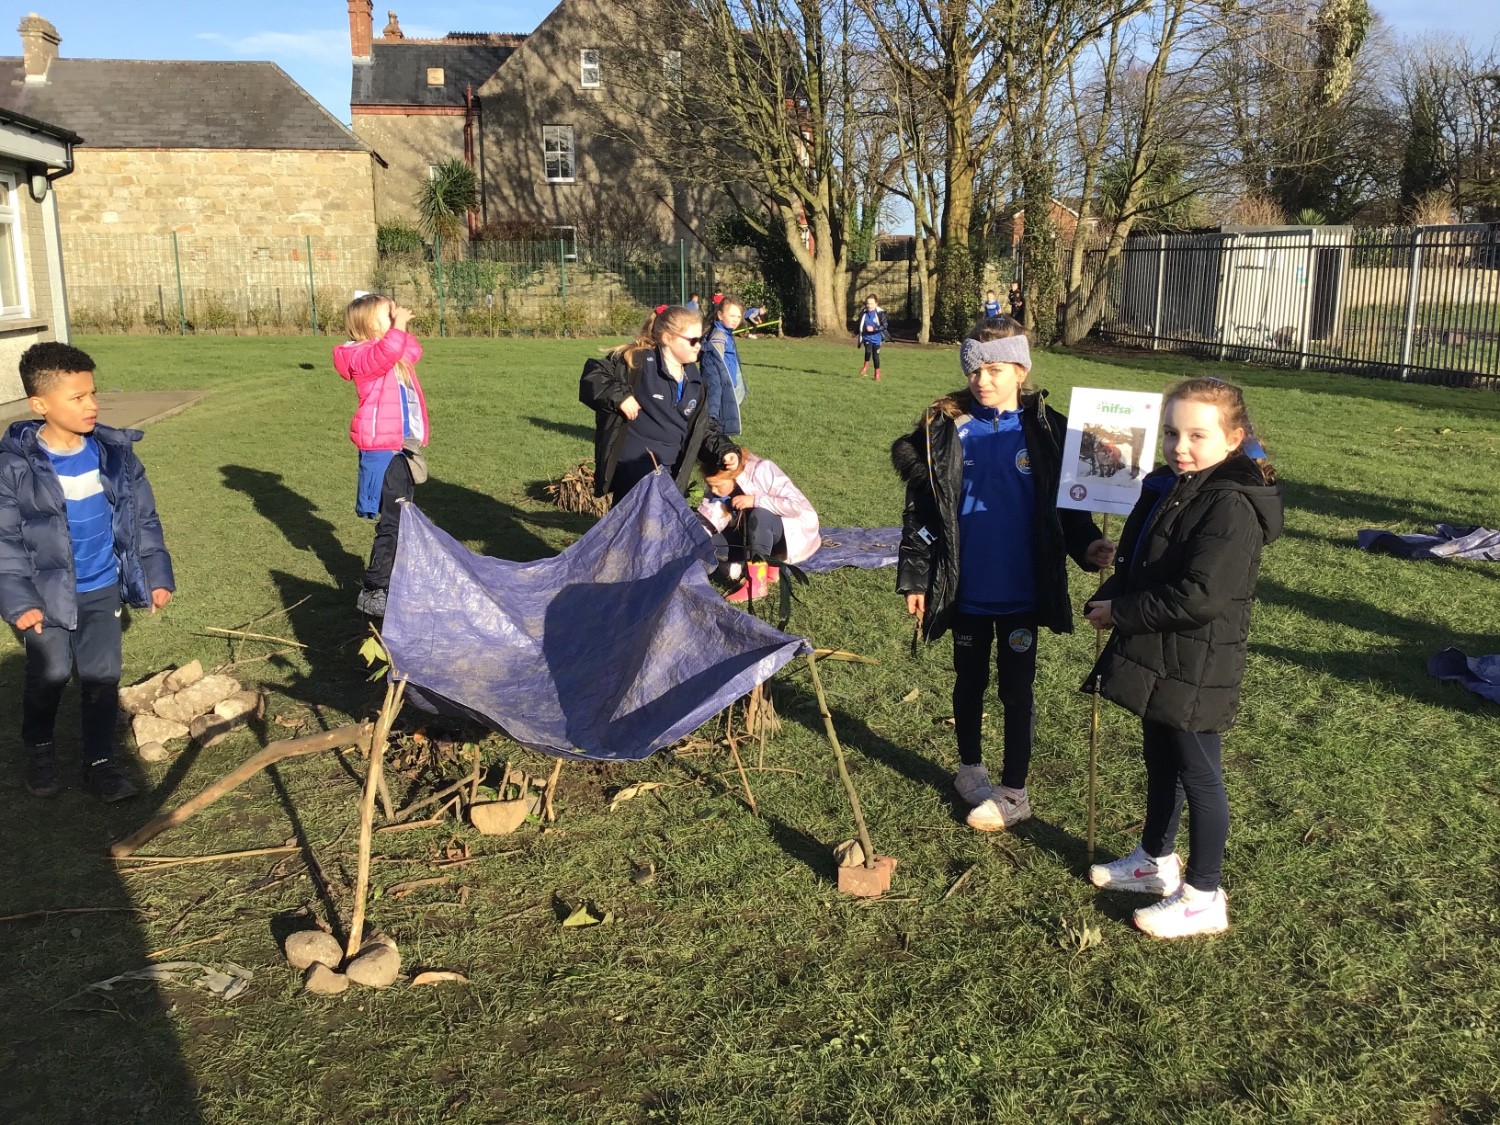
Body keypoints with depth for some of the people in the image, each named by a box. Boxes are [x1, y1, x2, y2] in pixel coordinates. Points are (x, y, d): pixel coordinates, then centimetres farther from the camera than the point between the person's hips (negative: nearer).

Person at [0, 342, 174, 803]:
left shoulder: (115, 452, -3)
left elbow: (142, 517, 6)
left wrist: (156, 574, 5)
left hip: (103, 589, 3)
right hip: (47, 593, -3)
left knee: (103, 675, 5)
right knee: (51, 672, -5)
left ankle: (100, 761, 21)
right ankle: (39, 748, 25)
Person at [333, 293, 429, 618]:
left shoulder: (394, 356, 15)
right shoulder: (363, 356, -13)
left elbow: (413, 351, 34)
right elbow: (388, 350, -34)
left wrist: (401, 327, 19)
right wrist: (398, 325, -19)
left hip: (403, 450, 10)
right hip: (383, 451, -10)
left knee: (402, 521, 18)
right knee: (392, 524, -11)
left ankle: (392, 582, 32)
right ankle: (372, 592, -4)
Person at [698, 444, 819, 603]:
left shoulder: (762, 471, -26)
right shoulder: (719, 487, -8)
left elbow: (796, 505, -31)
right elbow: (708, 520, -11)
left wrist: (755, 500, -34)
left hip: (795, 529, -7)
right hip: (760, 533, 7)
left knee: (759, 515, -38)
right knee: (714, 542, -16)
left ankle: (757, 583, -32)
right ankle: (771, 563, -11)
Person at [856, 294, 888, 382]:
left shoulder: (880, 313, -13)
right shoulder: (863, 313, -2)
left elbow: (885, 326, -15)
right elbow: (859, 324, 14)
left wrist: (873, 329, -25)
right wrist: (856, 333, 24)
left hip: (876, 338, -1)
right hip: (867, 337, 1)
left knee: (876, 355, 7)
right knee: (868, 351, -26)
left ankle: (877, 374, 23)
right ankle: (866, 366, 0)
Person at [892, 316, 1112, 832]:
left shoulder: (1046, 430, -5)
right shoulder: (944, 429, -4)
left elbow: (1066, 504, 1)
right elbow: (921, 508, -1)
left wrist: (1088, 545, -18)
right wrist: (914, 577, -3)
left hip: (1021, 592, -1)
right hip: (965, 589, 2)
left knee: (1016, 689, 7)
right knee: (969, 681, 18)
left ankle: (1014, 792, 20)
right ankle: (970, 766, 38)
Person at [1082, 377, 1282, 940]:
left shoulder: (1232, 507, -22)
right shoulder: (1167, 488, 6)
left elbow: (1198, 596, -29)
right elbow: (1135, 563, 16)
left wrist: (1120, 613, -19)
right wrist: (1106, 600, -3)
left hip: (1196, 671, -9)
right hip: (1156, 660, 9)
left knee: (1198, 776, 5)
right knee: (1160, 763, 23)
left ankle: (1203, 897, 19)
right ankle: (1155, 860, 42)